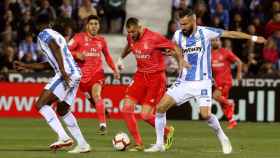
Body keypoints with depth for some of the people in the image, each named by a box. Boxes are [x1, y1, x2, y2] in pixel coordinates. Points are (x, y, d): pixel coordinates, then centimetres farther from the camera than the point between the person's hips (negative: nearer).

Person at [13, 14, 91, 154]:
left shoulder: (43, 34, 2)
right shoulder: (57, 35, 29)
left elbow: (56, 48, -18)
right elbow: (48, 64, 35)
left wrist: (63, 71, -27)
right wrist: (25, 66, 39)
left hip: (66, 74, -9)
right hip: (75, 73, 9)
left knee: (41, 104, -12)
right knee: (62, 111, 21)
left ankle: (63, 137, -25)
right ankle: (82, 145, 19)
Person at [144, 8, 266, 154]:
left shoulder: (205, 32, -7)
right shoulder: (178, 35, 3)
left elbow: (230, 34, -2)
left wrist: (253, 38, 1)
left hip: (202, 82, -4)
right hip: (184, 81, 4)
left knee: (205, 114, -18)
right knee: (160, 107, -6)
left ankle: (223, 139, 8)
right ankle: (159, 144, 5)